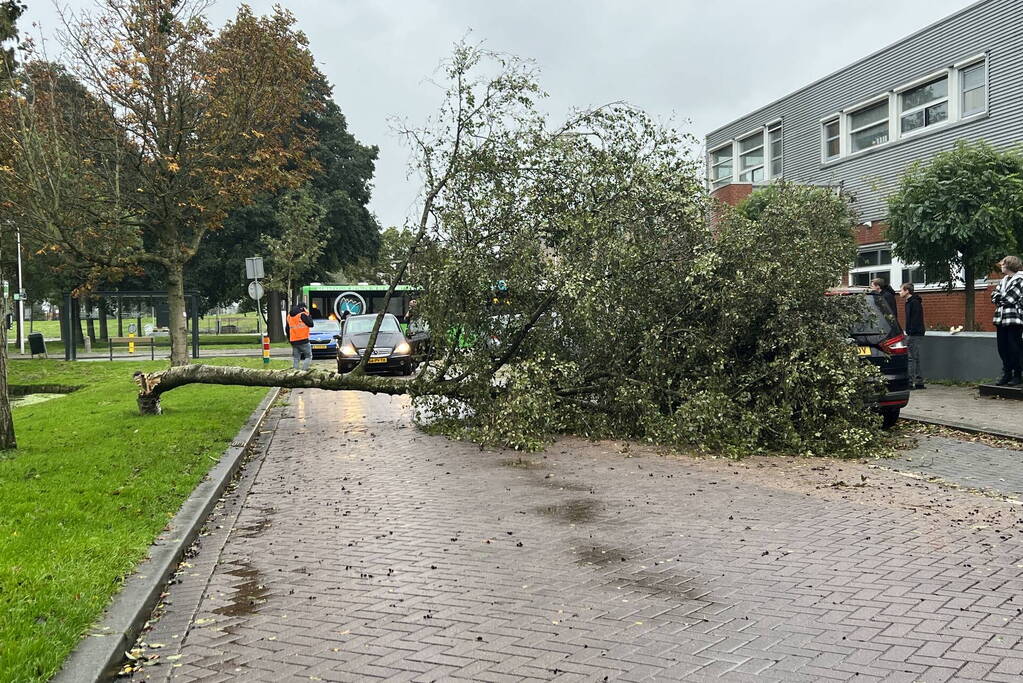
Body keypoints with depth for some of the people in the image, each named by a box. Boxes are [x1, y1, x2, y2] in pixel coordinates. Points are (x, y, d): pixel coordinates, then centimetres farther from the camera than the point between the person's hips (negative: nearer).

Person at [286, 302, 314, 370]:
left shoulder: (289, 316, 11)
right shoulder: (302, 315, -12)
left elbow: (287, 329, 16)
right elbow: (311, 324, -8)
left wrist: (289, 339, 25)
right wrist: (308, 315, 2)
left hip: (293, 341, 6)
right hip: (303, 341, -6)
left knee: (295, 357, 12)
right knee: (308, 356, 2)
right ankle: (304, 369, -11)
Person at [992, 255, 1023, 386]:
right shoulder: (1003, 280, 19)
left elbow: (1011, 298, -15)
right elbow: (994, 295, 13)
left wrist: (1000, 299, 0)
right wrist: (1004, 300, -4)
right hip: (1001, 319, 8)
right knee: (1003, 348, 9)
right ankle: (1007, 374, 16)